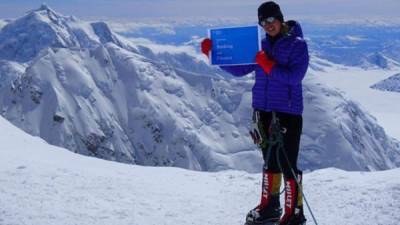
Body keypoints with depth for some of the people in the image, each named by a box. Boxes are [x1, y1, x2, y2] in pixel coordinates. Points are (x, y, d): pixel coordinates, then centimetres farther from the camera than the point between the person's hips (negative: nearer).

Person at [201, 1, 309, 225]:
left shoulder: (297, 44, -6)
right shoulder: (261, 45, 11)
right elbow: (239, 69, 12)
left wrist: (269, 66, -26)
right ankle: (270, 207, 29)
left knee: (287, 164, -6)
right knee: (270, 160, 16)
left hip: (288, 112, -6)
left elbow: (295, 76, -17)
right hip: (264, 110, 6)